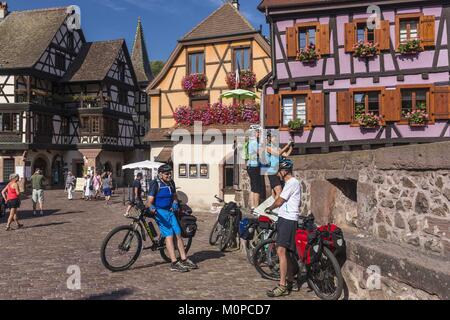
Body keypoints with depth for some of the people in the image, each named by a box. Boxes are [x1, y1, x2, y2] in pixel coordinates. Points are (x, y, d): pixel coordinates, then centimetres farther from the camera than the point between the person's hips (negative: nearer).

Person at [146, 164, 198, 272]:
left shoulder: (171, 183, 9)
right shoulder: (155, 184, -10)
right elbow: (150, 201, -14)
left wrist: (175, 204, -2)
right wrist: (151, 208, -35)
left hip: (170, 211, 6)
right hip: (160, 212, -6)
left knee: (178, 234, 2)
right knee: (169, 235, -12)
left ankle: (184, 260, 10)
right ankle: (174, 263, -9)